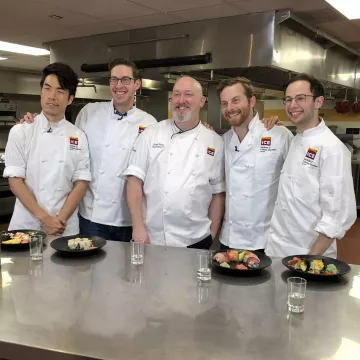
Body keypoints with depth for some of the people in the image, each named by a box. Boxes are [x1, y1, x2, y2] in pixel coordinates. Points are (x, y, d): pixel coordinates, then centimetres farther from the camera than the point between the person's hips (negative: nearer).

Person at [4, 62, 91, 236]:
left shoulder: (78, 137, 2)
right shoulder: (20, 132, -2)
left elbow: (81, 183, 0)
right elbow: (15, 180, -6)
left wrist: (60, 220, -10)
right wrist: (44, 218, -13)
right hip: (26, 224, -1)